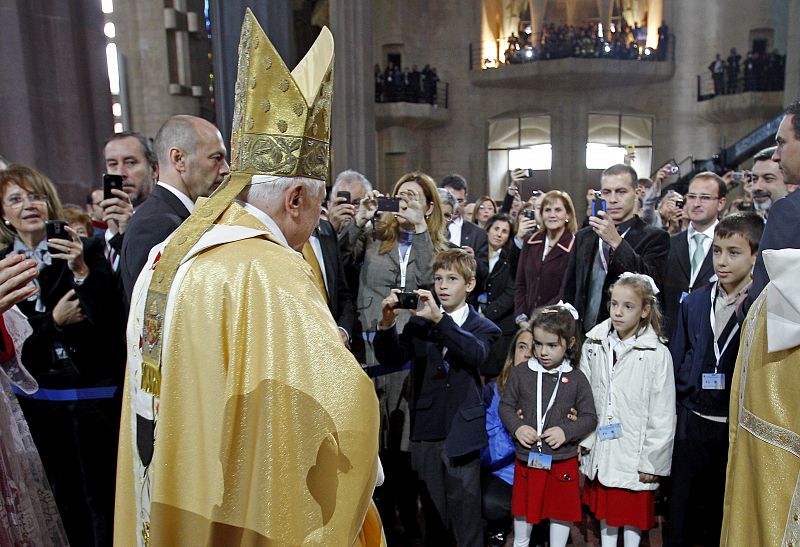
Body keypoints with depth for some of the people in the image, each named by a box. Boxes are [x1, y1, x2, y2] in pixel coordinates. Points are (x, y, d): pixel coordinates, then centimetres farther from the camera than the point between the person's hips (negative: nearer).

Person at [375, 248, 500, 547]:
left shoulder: (483, 328, 1)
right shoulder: (419, 322, 7)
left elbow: (476, 353, -21)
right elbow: (392, 359, -5)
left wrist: (439, 320, -35)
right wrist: (386, 325, -24)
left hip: (461, 436, -2)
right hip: (425, 433, 2)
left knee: (466, 517, 4)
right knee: (433, 515, 15)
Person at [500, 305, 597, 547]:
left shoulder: (576, 379, -6)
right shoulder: (520, 374, -5)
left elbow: (589, 417, -3)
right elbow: (506, 406, 2)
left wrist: (566, 431, -18)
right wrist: (517, 427, -16)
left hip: (563, 460, -1)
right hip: (526, 457, 1)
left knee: (561, 512, 15)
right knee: (523, 509, 19)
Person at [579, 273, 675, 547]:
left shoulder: (657, 354, -13)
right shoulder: (593, 346, -2)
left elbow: (662, 416, -9)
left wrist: (651, 462, -7)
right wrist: (582, 440, -1)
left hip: (634, 452, -3)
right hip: (600, 450, 4)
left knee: (633, 513, 13)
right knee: (604, 509, 19)